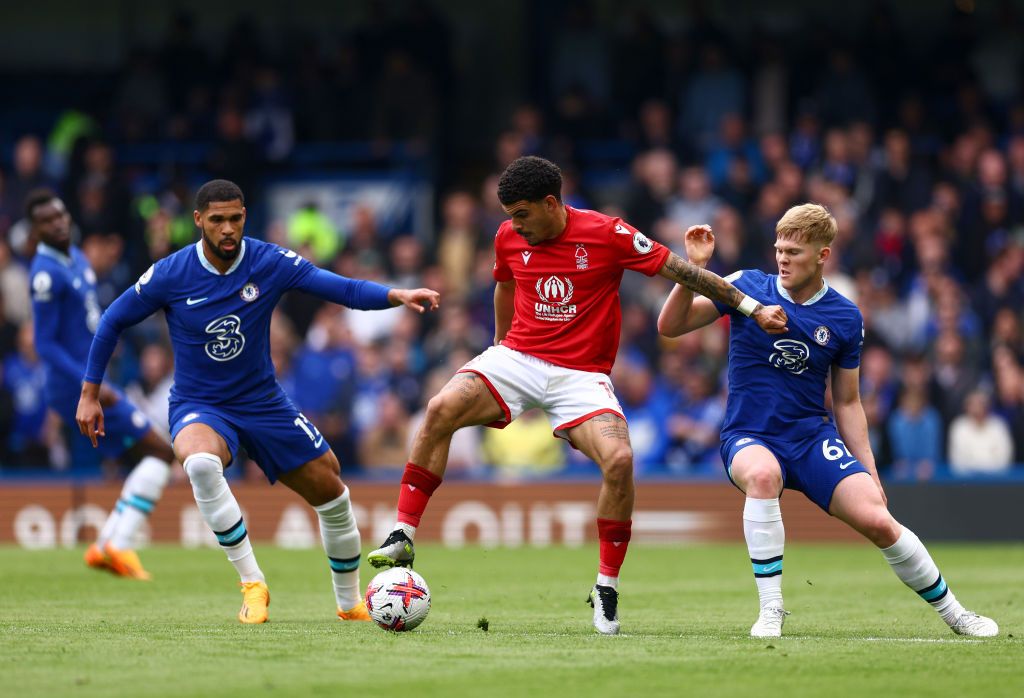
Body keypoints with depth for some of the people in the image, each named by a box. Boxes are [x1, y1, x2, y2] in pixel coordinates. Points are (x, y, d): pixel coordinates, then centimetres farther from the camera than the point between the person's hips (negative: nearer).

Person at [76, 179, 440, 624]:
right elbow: (113, 321, 0)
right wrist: (90, 394, 0)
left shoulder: (270, 263, -12)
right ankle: (252, 584, -28)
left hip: (263, 402, 3)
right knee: (200, 462, -38)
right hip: (198, 407, -3)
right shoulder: (170, 276, -14)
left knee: (331, 494, 3)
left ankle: (350, 604, 29)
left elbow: (344, 289, -18)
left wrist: (397, 296, -37)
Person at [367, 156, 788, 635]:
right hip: (517, 358, 3)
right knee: (441, 410, -25)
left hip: (581, 376, -3)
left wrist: (751, 308, -8)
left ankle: (607, 589, -9)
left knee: (619, 461, -27)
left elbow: (681, 271, -7)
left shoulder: (607, 235, -11)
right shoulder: (508, 238, 1)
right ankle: (403, 538, -18)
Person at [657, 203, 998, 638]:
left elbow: (847, 403, 10)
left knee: (877, 520, -17)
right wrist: (693, 269, -20)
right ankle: (771, 610, -29)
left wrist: (869, 472, 4)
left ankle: (952, 613, 7)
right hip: (749, 438, -2)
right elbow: (670, 326, -6)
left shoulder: (845, 319, 2)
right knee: (762, 473, -39)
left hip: (813, 438, 2)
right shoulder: (747, 287, -3)